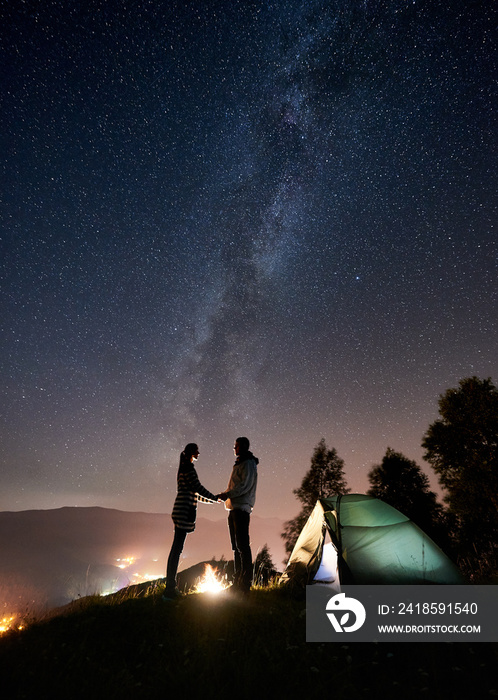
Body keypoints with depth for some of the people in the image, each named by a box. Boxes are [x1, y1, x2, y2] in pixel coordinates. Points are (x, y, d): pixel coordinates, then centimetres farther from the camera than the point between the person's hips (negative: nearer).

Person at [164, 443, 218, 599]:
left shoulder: (184, 468, 22)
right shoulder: (188, 467, -9)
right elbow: (197, 487, -13)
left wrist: (211, 500, 27)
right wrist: (215, 498, -1)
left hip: (180, 512, 10)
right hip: (185, 512, -10)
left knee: (176, 549, 11)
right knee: (177, 549, -8)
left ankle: (170, 587, 17)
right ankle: (170, 590, -5)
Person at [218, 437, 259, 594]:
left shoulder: (248, 463, -7)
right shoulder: (239, 464, 21)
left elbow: (245, 485, -17)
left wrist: (228, 494, -17)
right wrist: (226, 495, 7)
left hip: (242, 508, -9)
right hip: (234, 508, 9)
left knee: (242, 544, -8)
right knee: (236, 545, 13)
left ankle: (246, 580, -2)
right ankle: (238, 580, 20)